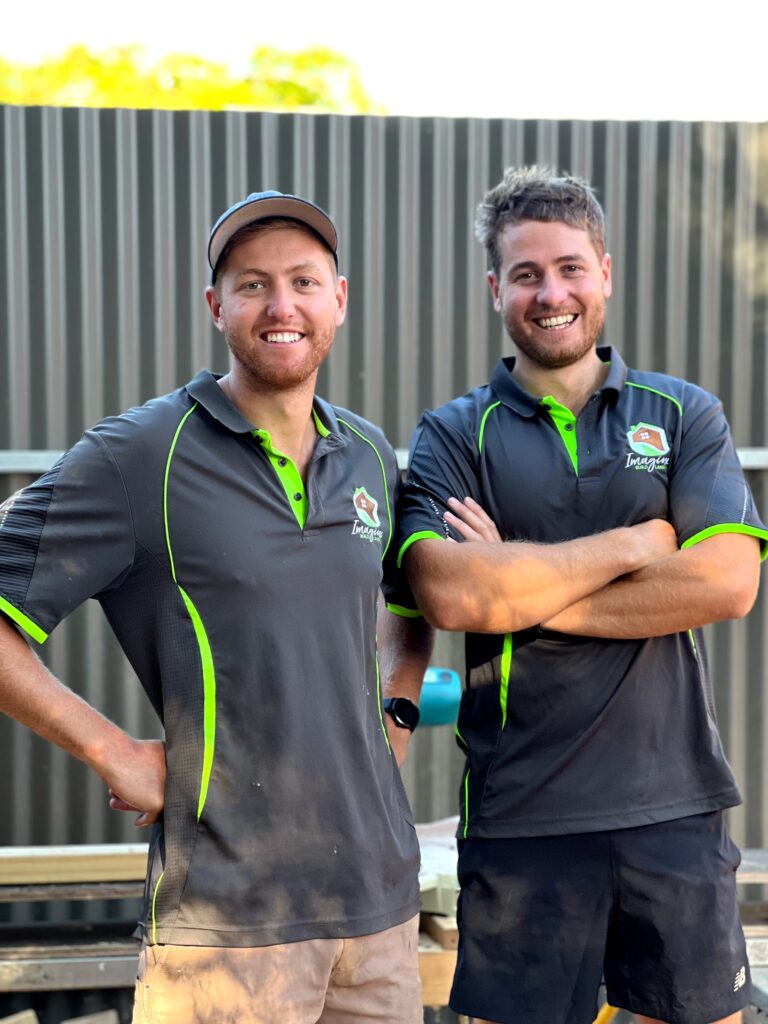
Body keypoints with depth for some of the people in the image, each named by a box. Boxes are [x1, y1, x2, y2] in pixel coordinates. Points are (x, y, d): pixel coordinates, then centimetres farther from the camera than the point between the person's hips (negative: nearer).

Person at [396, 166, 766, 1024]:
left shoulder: (684, 416, 5)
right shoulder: (452, 437, 2)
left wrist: (525, 588, -12)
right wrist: (632, 544, -10)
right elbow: (449, 594, -16)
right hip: (520, 815, -1)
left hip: (676, 802, 2)